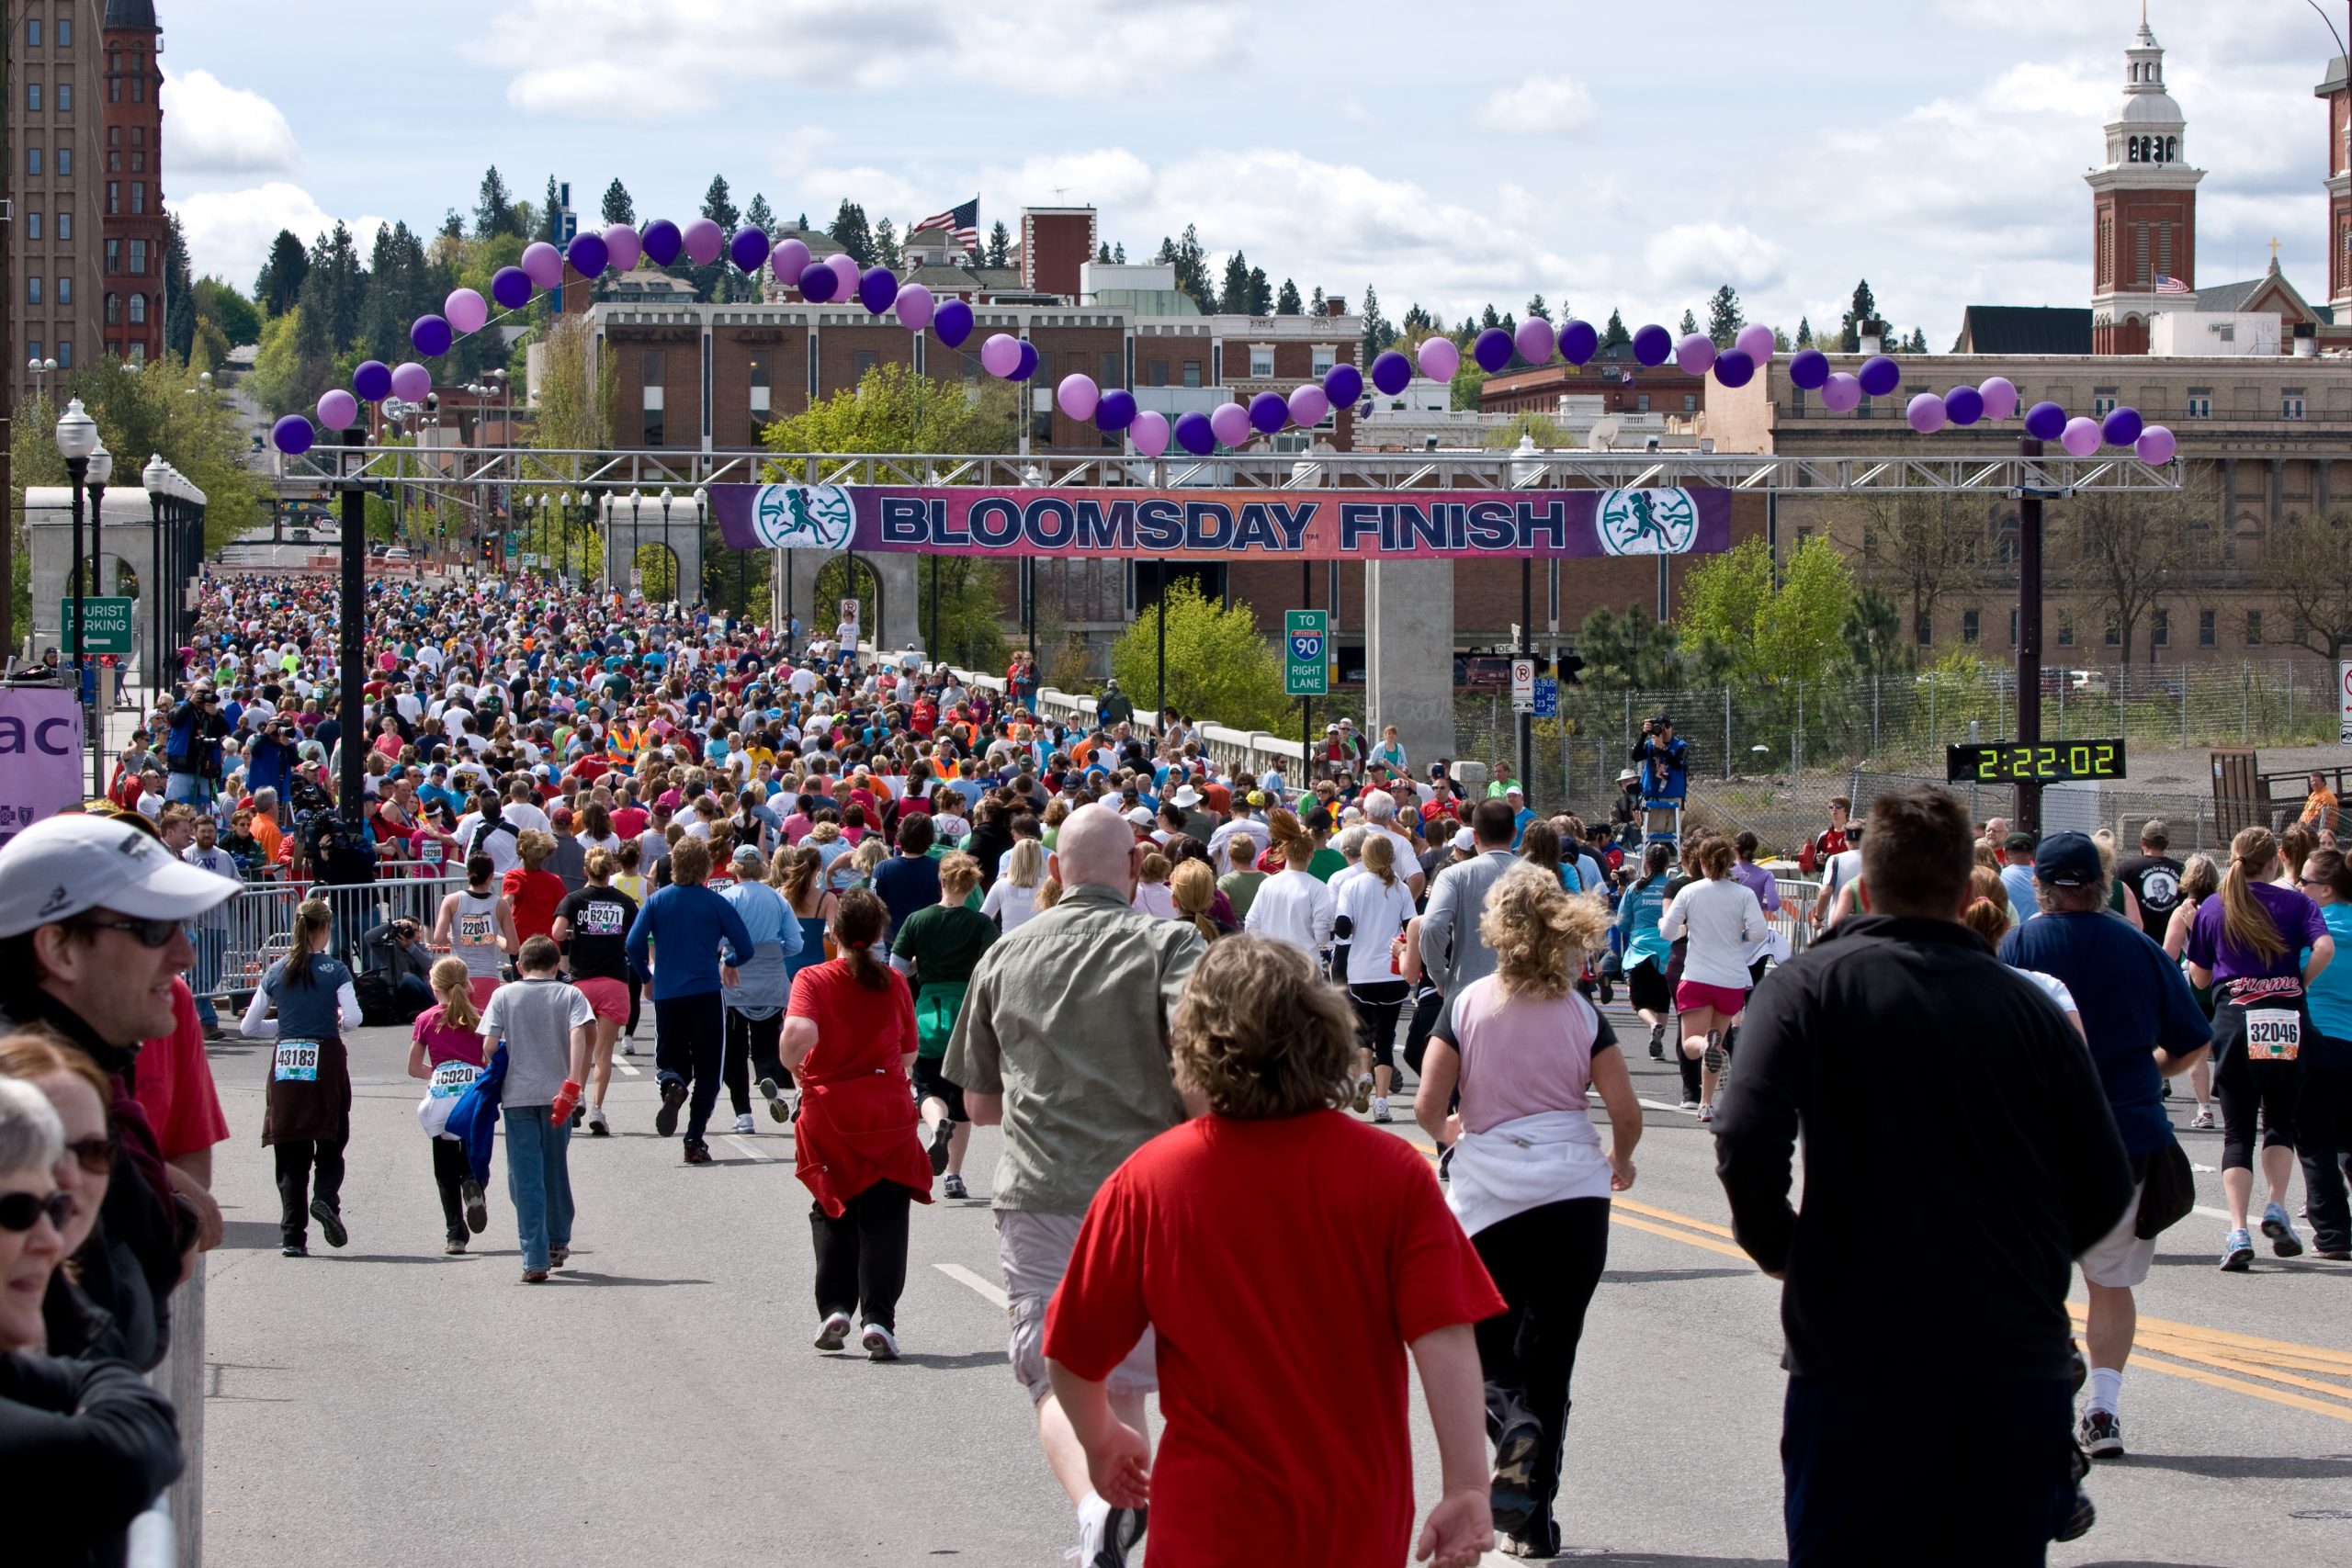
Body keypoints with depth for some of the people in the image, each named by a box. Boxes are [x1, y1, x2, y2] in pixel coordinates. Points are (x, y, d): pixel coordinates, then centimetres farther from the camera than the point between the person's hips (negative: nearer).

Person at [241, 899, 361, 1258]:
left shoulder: (276, 972, 7)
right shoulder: (334, 970, -3)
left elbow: (249, 1027, 9)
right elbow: (353, 1019, -13)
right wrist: (336, 1020, 8)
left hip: (285, 1064, 3)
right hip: (325, 1061, -3)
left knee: (291, 1153, 5)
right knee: (330, 1145, 10)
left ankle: (292, 1236, 0)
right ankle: (326, 1199, -18)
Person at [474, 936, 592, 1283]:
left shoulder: (504, 996, 4)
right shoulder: (570, 996, 4)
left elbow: (490, 1046, -2)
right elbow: (579, 1036, -11)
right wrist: (572, 1086, -17)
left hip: (517, 1095, -1)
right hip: (556, 1095, 1)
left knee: (525, 1176, -1)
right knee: (556, 1170, 19)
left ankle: (535, 1260, -10)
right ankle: (558, 1244, 35)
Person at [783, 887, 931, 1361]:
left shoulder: (812, 980, -8)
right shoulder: (894, 984, -1)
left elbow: (799, 1032, -25)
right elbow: (908, 1054, 4)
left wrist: (793, 1064, -5)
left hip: (828, 1112, 0)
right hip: (888, 1114, 0)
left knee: (832, 1215, 18)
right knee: (883, 1219, 4)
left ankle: (835, 1307, 8)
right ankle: (878, 1318, -6)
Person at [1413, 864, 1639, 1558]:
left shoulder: (1467, 1006, -3)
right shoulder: (1582, 1015, 0)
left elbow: (1427, 1105, -6)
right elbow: (1626, 1111, -1)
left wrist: (1447, 1131, 17)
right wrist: (1619, 1161, 21)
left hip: (1488, 1198, -1)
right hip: (1574, 1195, 1)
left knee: (1487, 1351, 13)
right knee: (1550, 1356, 8)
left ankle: (1514, 1425, -19)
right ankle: (1534, 1516, 9)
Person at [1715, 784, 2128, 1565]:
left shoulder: (1808, 986, -3)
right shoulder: (2027, 1004, 4)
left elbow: (1746, 1143, -16)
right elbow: (2105, 1186, 5)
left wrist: (1778, 1249, 3)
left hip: (1858, 1359, -2)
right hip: (2018, 1360, 2)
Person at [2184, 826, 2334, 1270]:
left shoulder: (2213, 908, 8)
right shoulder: (2295, 903, 2)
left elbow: (2198, 976, 13)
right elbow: (2325, 948, -14)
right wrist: (2298, 982, 1)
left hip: (2234, 1019, 1)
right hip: (2287, 1020, -1)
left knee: (2238, 1130, 3)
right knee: (2281, 1120, 18)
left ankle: (2238, 1232, -10)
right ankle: (2277, 1209, 0)